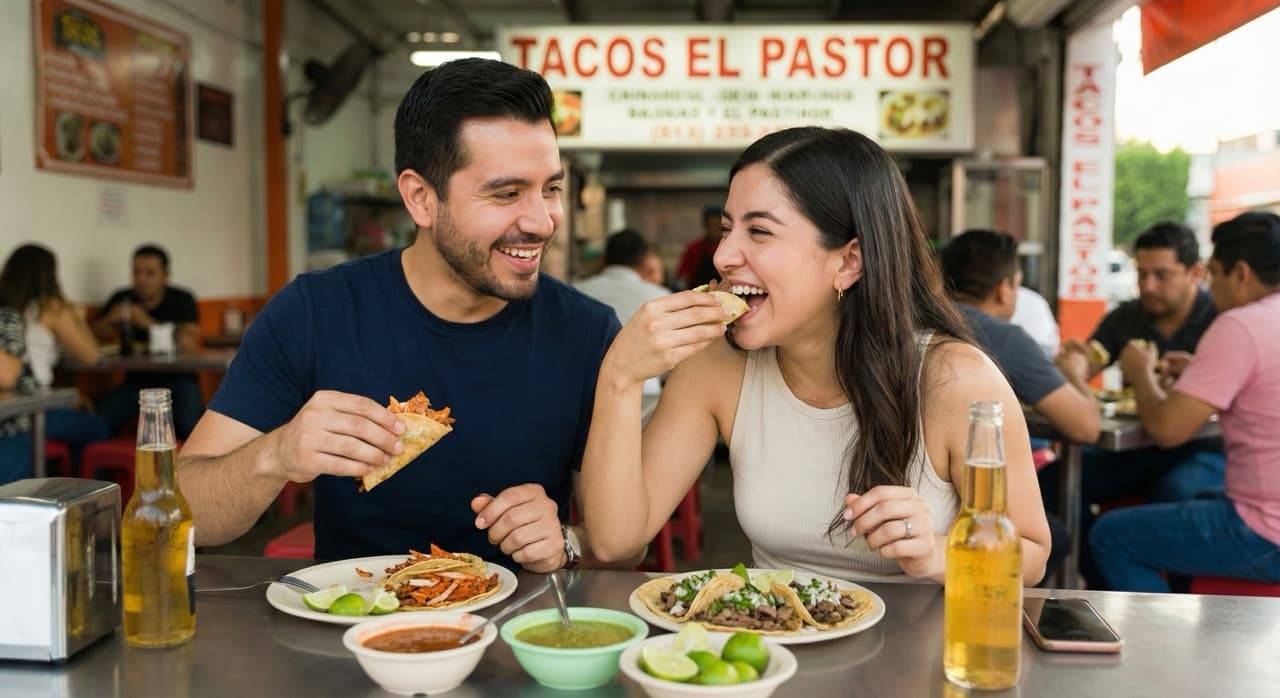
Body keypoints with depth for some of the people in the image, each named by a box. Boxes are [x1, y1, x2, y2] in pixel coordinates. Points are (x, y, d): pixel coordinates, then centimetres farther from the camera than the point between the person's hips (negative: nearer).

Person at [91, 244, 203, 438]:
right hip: (137, 380, 3)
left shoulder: (181, 300, -2)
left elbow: (189, 344, -16)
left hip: (177, 380, -3)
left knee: (189, 424, -33)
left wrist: (147, 323, -23)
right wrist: (108, 321, -14)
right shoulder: (122, 299, 8)